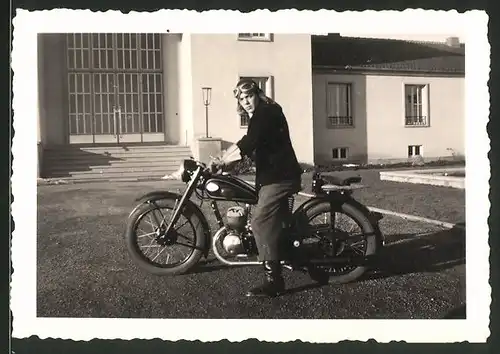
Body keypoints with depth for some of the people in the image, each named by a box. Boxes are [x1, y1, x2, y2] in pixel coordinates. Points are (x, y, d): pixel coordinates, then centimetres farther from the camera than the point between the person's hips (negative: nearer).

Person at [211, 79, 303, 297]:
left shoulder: (266, 112, -12)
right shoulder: (260, 116, 19)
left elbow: (247, 145, -22)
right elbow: (248, 147, 18)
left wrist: (222, 161, -18)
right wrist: (223, 160, 11)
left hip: (279, 176, -11)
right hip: (278, 175, 11)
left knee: (260, 221, -16)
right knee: (277, 219, 24)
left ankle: (273, 281, -16)